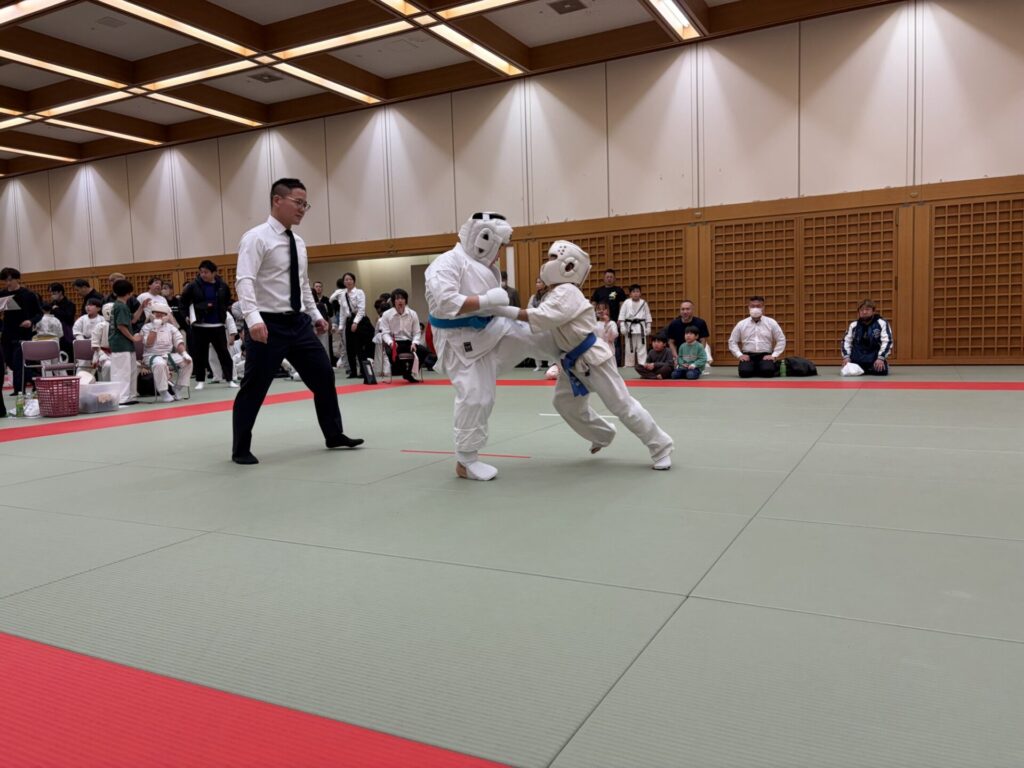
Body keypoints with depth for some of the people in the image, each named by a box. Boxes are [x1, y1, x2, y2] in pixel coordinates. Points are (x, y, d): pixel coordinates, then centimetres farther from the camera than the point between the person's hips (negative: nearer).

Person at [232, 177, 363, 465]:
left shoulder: (298, 242, 13)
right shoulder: (256, 238, -11)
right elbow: (244, 281, -22)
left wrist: (315, 315, 21)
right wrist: (253, 319, -34)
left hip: (298, 322, 8)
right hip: (269, 325, -7)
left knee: (323, 376, 10)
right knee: (253, 388, 0)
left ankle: (334, 435, 26)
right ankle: (241, 449, 16)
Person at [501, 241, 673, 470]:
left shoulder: (567, 292, -22)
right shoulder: (557, 293, 10)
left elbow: (542, 318, -35)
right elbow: (544, 324, 11)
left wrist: (507, 311, -33)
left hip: (593, 358, -10)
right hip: (574, 361, 10)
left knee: (621, 405, -4)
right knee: (565, 402, 16)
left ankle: (661, 447, 8)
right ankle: (602, 435, 36)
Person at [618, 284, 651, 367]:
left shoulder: (643, 303, 2)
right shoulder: (626, 302, -3)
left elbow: (648, 316, 6)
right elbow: (621, 315, -3)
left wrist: (648, 327, 3)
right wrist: (622, 327, -9)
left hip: (641, 327, 1)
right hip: (630, 327, -1)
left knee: (642, 348, 2)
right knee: (629, 348, 6)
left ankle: (643, 364, 7)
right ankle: (629, 365, 16)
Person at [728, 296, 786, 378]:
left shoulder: (771, 323, 5)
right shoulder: (741, 324, 6)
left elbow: (781, 340, 7)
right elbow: (732, 341, 10)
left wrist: (774, 355, -5)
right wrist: (739, 355, -4)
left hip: (765, 355, -1)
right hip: (748, 356, 1)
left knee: (767, 371, -31)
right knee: (745, 372, -30)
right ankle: (755, 370, 7)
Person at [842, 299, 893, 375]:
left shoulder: (882, 323, -6)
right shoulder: (853, 325, 6)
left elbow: (887, 341, -10)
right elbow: (846, 341, 11)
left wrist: (881, 358, -20)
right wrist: (846, 356, -3)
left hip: (875, 359, -3)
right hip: (858, 360, 3)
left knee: (881, 371, -26)